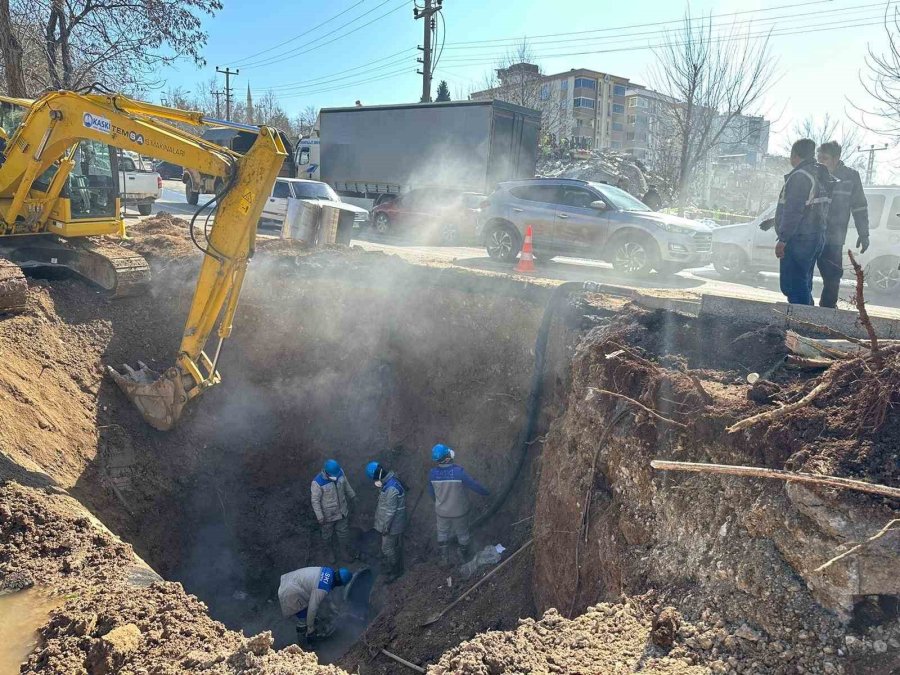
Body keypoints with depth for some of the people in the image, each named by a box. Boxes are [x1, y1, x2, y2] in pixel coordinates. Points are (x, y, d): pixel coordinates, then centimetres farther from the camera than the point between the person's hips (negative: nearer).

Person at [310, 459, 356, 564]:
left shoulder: (340, 472, -18)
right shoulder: (317, 483, -32)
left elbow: (346, 484, 3)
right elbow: (315, 501, -21)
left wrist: (352, 495, 17)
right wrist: (320, 517, -17)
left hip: (342, 511, 4)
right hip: (328, 515, -4)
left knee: (344, 534, 21)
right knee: (328, 536, 21)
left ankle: (345, 553, 46)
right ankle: (333, 551, 50)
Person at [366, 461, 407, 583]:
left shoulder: (391, 488, -31)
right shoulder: (390, 480, 1)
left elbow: (390, 511, -25)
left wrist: (386, 527, -16)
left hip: (392, 525, -10)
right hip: (396, 523, 10)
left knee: (388, 549, 5)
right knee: (396, 547, 22)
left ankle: (392, 573, 21)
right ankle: (398, 570, 37)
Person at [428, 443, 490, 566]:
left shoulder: (432, 473, -18)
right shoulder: (458, 472, -29)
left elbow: (431, 492, 0)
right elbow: (473, 485, -16)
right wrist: (485, 492, 4)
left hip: (442, 511, 2)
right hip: (459, 511, -2)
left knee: (443, 534, 25)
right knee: (463, 534, 22)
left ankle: (444, 559, 37)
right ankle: (467, 558, 42)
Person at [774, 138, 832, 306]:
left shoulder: (800, 176, -14)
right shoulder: (821, 176, 17)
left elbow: (793, 212, -21)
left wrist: (783, 239, -19)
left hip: (799, 240, -10)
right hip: (817, 236, 10)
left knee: (793, 285, -9)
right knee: (804, 284, 18)